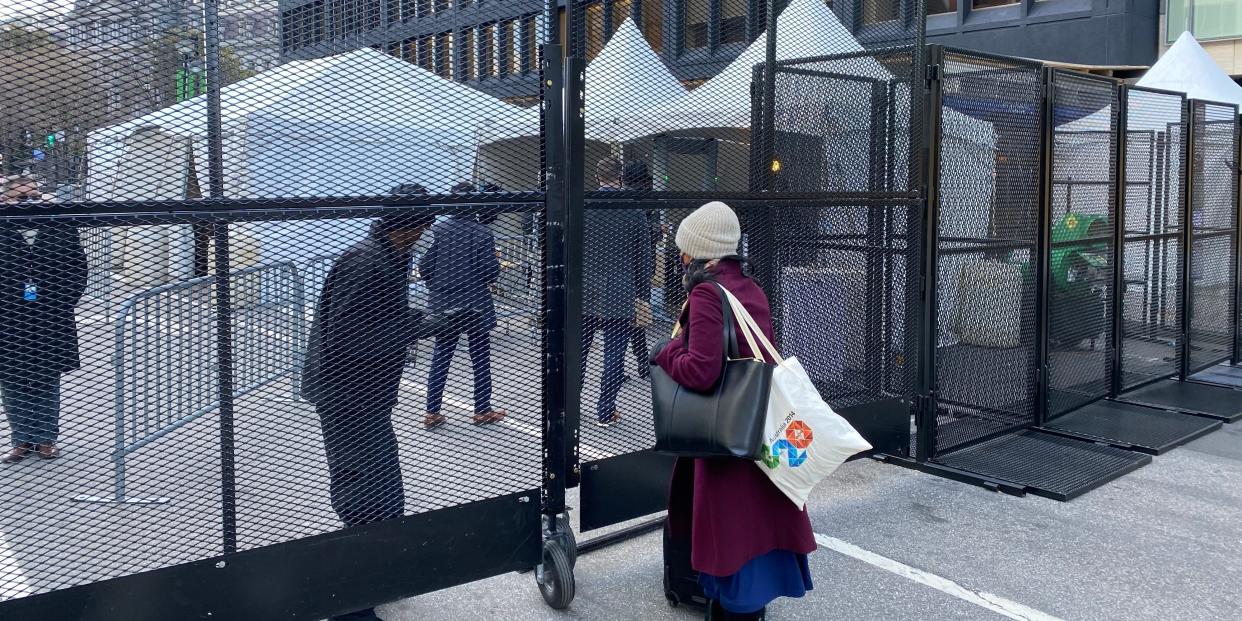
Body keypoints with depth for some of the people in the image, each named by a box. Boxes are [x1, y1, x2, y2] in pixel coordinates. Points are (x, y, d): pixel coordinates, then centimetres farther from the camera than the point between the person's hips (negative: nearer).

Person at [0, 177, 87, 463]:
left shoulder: (61, 229, 1)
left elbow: (77, 268, 6)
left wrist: (62, 305, -1)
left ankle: (46, 439, 22)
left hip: (50, 322, 0)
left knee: (47, 384, 10)